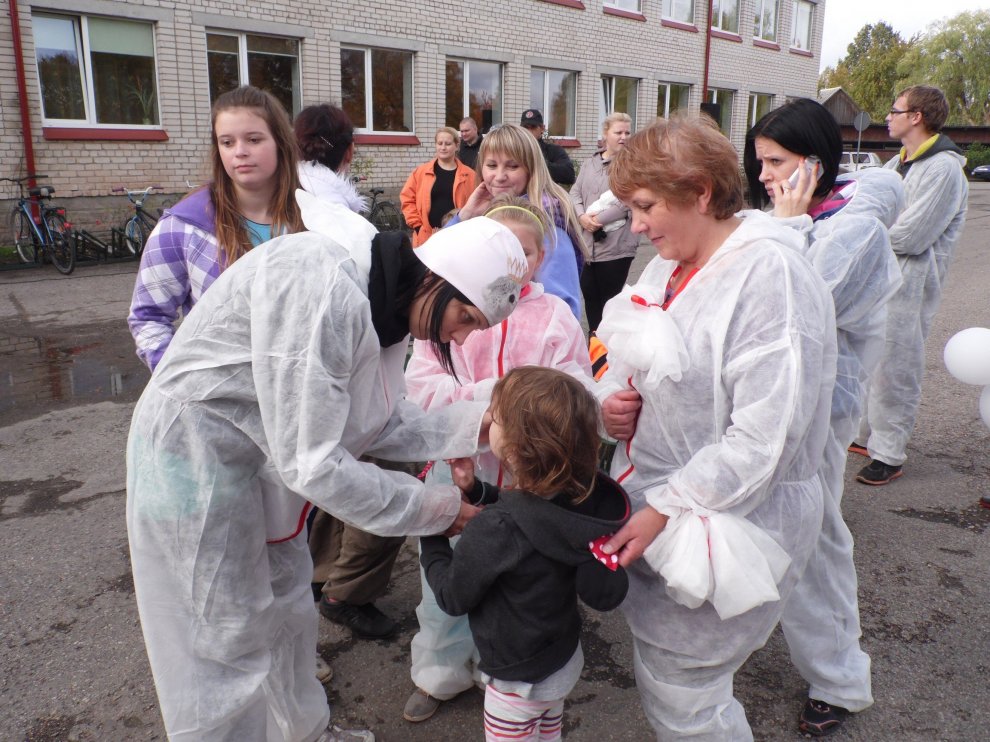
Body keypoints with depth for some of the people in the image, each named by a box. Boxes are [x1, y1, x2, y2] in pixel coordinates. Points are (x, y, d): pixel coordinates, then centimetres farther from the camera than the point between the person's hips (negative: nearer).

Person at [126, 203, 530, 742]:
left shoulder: (381, 300, -3)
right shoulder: (323, 291, -32)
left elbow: (381, 424, 0)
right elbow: (312, 463, -30)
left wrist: (474, 426, -12)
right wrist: (437, 509, -21)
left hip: (259, 456, 9)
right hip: (197, 452, -9)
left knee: (286, 607, 21)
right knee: (230, 641, 4)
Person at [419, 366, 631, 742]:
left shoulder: (494, 528, -37)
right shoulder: (580, 497, -17)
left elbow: (453, 597, -19)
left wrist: (430, 535, -8)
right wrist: (475, 489, -3)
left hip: (520, 682, -6)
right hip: (565, 661, 6)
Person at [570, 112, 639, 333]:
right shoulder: (590, 162, 14)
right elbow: (575, 193, 11)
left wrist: (599, 219, -14)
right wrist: (582, 217, -8)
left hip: (616, 246, -5)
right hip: (587, 244, 6)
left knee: (610, 299, 3)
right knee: (589, 294, 12)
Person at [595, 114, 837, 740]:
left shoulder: (772, 275, -20)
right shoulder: (670, 264, 7)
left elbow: (763, 441, -24)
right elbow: (636, 365, 17)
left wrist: (665, 511, -21)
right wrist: (611, 403, -6)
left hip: (728, 532, -8)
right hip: (658, 515, 8)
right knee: (658, 680, 21)